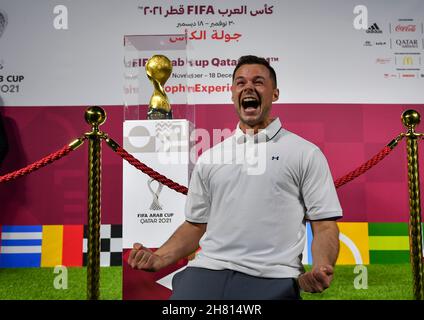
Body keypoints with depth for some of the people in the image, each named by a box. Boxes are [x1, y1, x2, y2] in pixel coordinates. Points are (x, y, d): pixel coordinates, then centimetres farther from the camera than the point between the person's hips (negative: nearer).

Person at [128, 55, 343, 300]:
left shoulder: (306, 153, 6)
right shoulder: (209, 158, 17)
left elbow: (324, 225, 3)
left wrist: (322, 269, -17)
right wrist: (159, 258, 2)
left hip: (271, 279, -2)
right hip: (207, 270, 2)